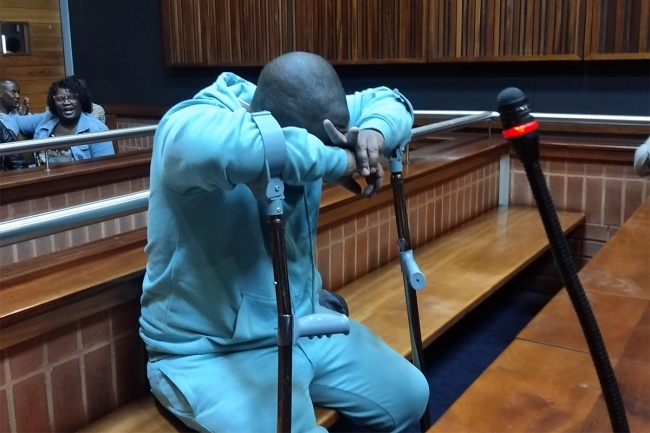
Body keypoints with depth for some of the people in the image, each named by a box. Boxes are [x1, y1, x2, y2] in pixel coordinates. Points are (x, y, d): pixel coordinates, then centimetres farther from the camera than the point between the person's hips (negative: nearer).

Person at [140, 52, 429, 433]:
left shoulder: (308, 117, -3)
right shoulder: (189, 125, -24)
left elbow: (389, 102, 6)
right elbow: (228, 147, -48)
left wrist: (374, 131, -19)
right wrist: (339, 159, -35)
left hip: (302, 325, 7)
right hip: (209, 352, -6)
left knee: (410, 395, 9)